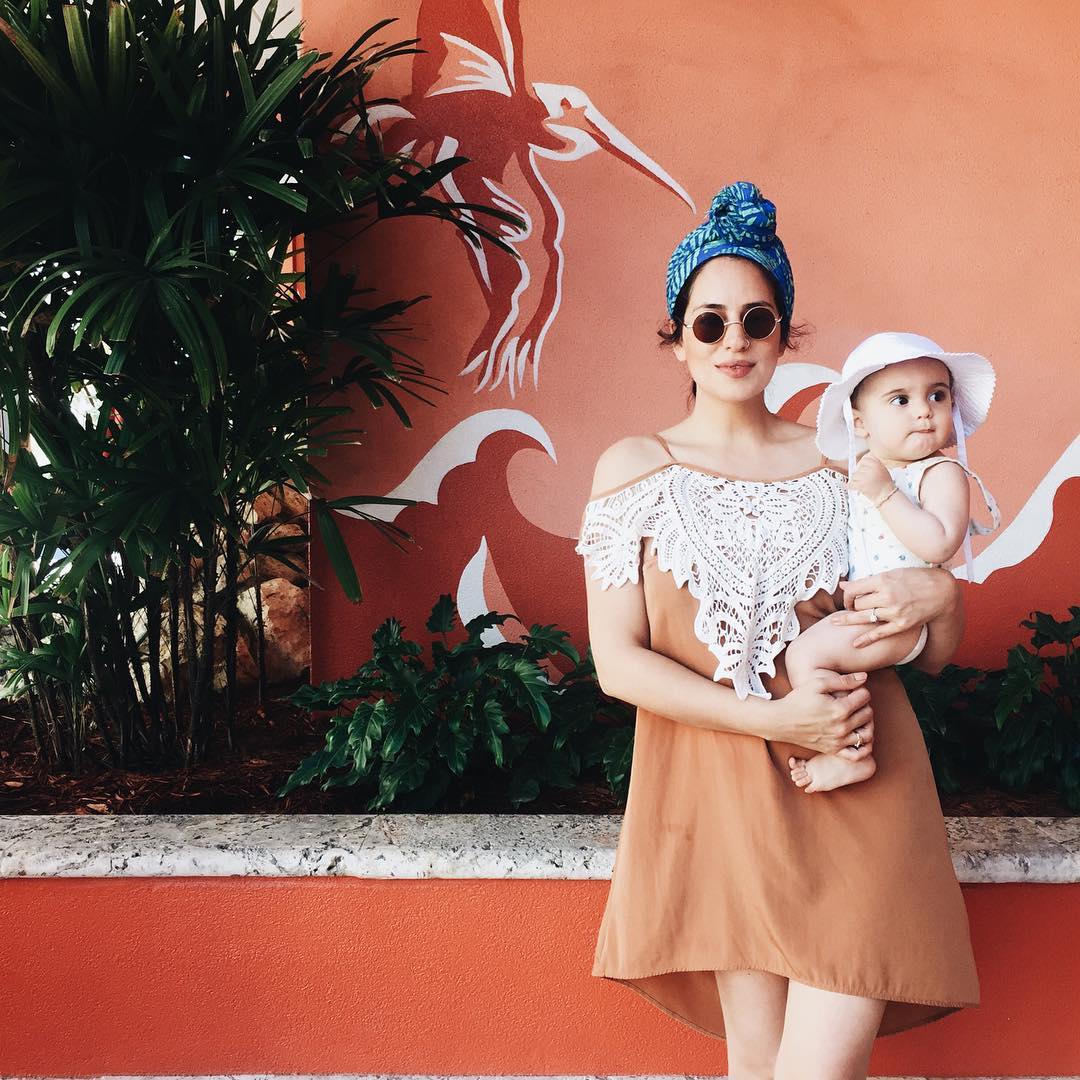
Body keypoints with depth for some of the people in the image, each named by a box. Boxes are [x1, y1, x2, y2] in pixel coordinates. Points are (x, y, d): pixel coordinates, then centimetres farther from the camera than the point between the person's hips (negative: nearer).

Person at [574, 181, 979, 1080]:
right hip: (722, 791, -1)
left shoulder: (844, 463, 10)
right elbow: (618, 662, -3)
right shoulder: (634, 466, 5)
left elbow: (933, 658, 16)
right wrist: (772, 718, -13)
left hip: (859, 790, 1)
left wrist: (940, 594, -8)